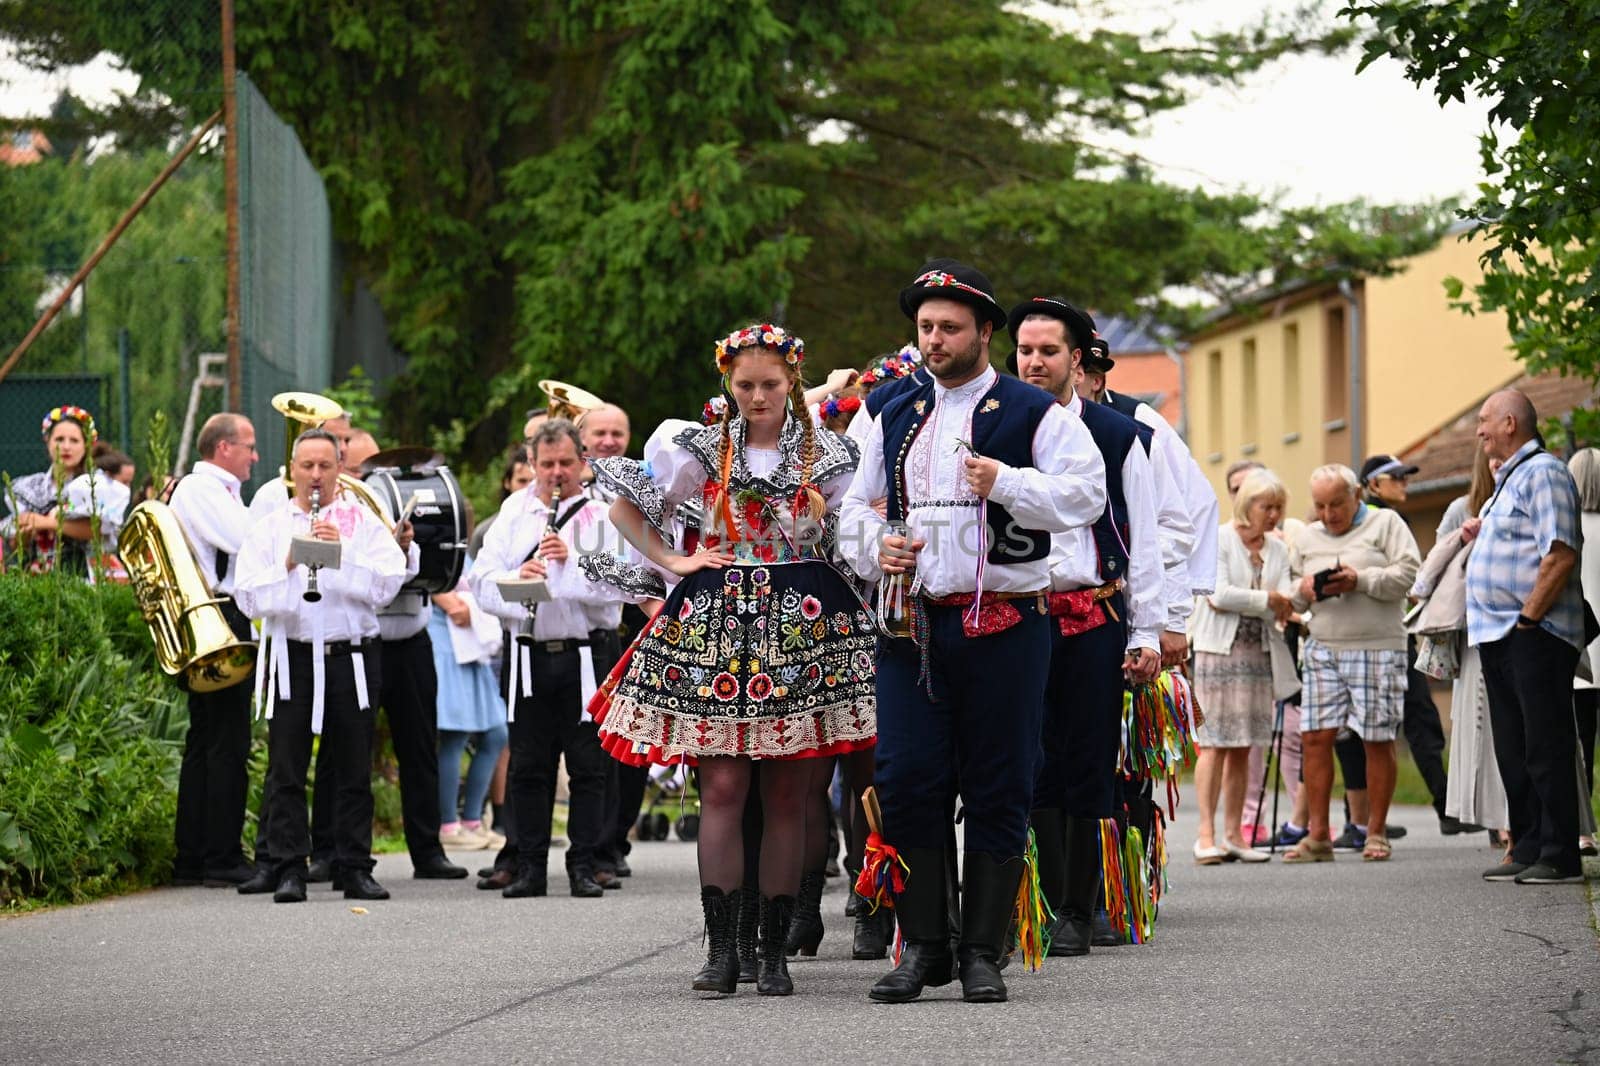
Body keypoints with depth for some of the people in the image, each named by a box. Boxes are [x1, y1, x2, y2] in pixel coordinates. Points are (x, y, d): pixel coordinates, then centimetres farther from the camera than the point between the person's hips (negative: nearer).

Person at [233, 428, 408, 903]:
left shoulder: (363, 522, 6)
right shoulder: (269, 528, 8)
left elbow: (386, 586, -6)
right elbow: (249, 597, -1)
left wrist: (342, 555, -16)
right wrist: (288, 565, -14)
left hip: (352, 660, 0)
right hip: (291, 659, 0)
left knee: (354, 772, 5)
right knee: (286, 772, -1)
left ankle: (355, 868, 11)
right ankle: (290, 871, 3)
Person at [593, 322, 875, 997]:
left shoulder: (828, 455, 7)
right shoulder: (701, 449, 8)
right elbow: (624, 507, 14)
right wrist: (673, 562, 6)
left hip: (801, 624, 0)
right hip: (717, 623, 0)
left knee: (787, 795, 0)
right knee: (723, 786, -8)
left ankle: (774, 952, 5)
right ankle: (721, 948, -8)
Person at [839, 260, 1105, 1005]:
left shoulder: (1033, 413, 2)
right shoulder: (896, 418, 16)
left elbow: (1085, 495, -8)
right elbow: (856, 505, 24)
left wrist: (1006, 483, -20)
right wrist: (875, 547, 3)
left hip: (1004, 624, -4)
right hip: (912, 624, 4)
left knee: (997, 792, 0)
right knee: (907, 782, -2)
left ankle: (983, 952, 6)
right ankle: (921, 947, 7)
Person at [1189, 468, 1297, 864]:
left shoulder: (1277, 549, 13)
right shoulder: (1218, 539, -3)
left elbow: (1284, 602, 2)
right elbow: (1219, 595, -13)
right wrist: (1267, 600, -7)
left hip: (1259, 651, 5)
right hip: (1218, 649, -5)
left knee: (1242, 746, 5)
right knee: (1214, 743, -9)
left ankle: (1234, 834, 8)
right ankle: (1206, 835, -11)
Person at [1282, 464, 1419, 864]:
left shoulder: (1386, 524, 3)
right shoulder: (1306, 538, 18)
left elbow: (1408, 574, -7)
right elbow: (1291, 592, 22)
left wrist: (1360, 581, -17)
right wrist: (1303, 590, -1)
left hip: (1378, 648, -4)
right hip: (1323, 648, 4)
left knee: (1378, 740, 0)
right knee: (1314, 737, -4)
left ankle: (1376, 833, 9)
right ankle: (1317, 835, 1)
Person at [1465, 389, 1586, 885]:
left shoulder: (1543, 472, -10)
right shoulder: (1509, 478, 20)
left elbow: (1560, 553, -19)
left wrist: (1528, 617, -21)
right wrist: (1481, 535, 11)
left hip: (1536, 635, -10)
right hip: (1499, 637, 10)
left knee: (1546, 748, -8)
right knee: (1514, 751, 11)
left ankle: (1560, 857, -6)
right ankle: (1527, 850, 15)